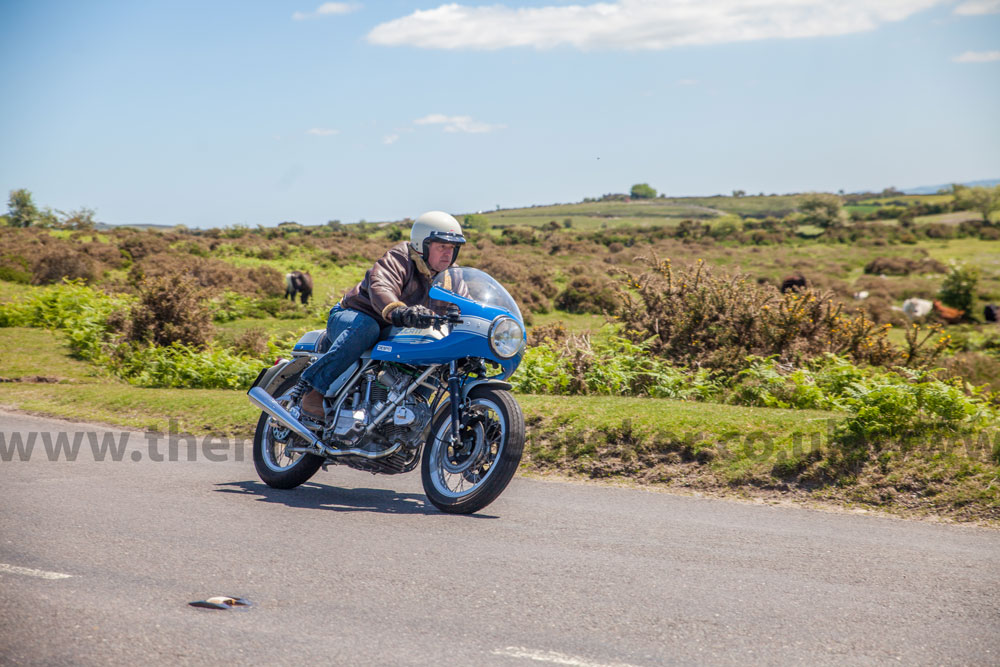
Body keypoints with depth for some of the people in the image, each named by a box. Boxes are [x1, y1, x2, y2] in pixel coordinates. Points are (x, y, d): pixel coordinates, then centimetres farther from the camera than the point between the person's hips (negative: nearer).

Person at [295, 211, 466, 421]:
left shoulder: (448, 276, 7)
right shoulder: (399, 259, -19)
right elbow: (380, 289, -38)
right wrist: (400, 313, -60)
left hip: (389, 332, 8)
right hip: (350, 317, -8)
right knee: (365, 328, -41)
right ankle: (315, 385, -36)